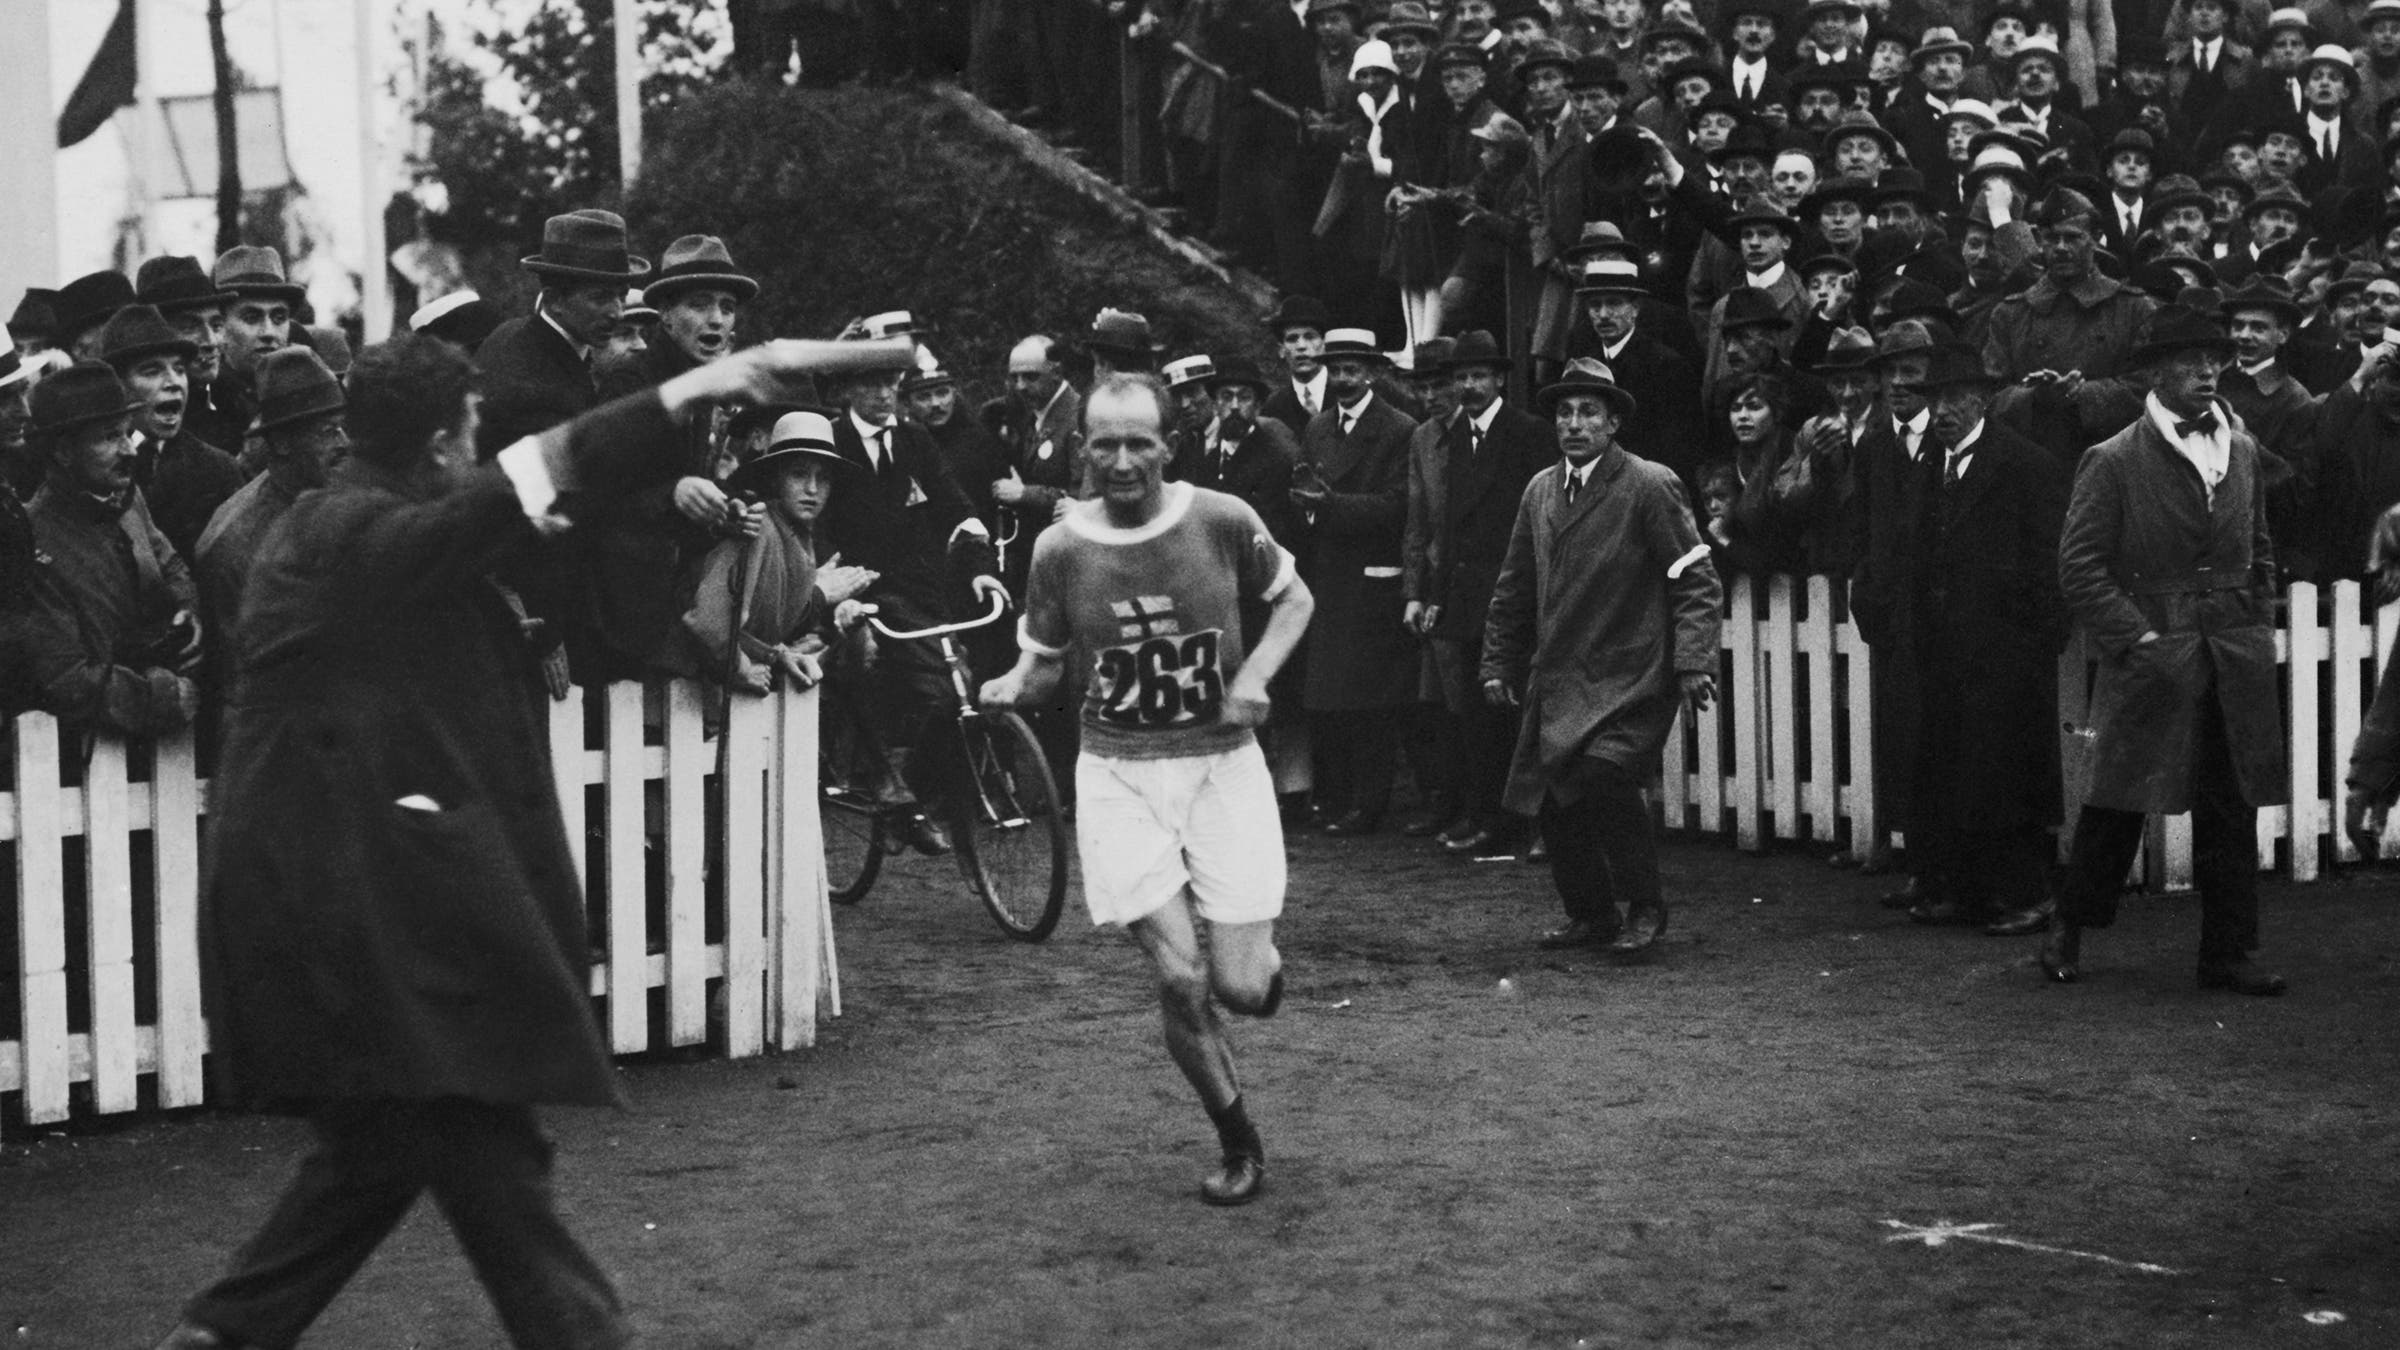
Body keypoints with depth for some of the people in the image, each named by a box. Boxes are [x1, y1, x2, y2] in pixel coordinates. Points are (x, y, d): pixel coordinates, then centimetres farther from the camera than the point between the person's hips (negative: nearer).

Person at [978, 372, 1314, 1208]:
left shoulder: (1221, 521, -7)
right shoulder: (1060, 549, -5)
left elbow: (1294, 599, 9)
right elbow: (1043, 667, 6)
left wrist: (1254, 675, -8)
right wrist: (1008, 691, -16)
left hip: (1221, 763, 0)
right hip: (1119, 773, 0)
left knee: (1238, 985, -5)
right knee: (1179, 977, -8)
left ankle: (1266, 965, 35)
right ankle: (1239, 1145, 14)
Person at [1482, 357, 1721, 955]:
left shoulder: (1650, 486, -6)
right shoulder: (1540, 492, 12)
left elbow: (1696, 581, -7)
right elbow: (1514, 589, 21)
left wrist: (1694, 661, -16)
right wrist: (1498, 663, 17)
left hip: (1628, 681, -6)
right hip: (1555, 682, 6)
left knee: (1602, 773, -24)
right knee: (1554, 801, 3)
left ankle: (1643, 906, -5)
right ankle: (1590, 915, 22)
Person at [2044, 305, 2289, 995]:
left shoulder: (2242, 451, 13)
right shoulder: (2113, 462, -5)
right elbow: (2079, 566, -7)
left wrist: (2260, 629, 11)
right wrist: (2138, 638, -13)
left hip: (2236, 660, 5)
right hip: (2151, 655, -5)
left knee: (2233, 809, 4)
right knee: (2117, 804, 1)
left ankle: (2228, 953, 11)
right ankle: (2068, 930, 18)